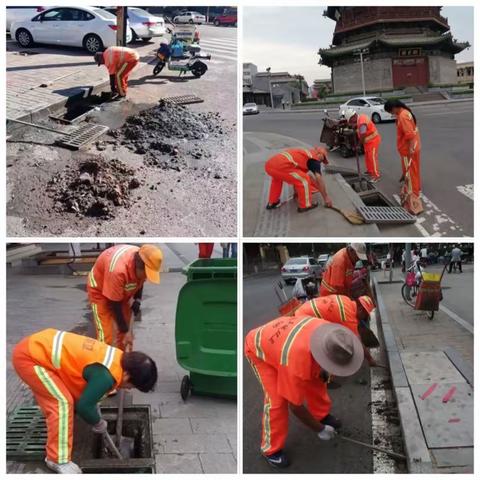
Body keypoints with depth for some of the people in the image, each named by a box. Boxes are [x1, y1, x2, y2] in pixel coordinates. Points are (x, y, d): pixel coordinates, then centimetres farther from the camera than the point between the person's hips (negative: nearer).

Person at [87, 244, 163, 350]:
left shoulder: (144, 263, -21)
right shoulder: (118, 270, -41)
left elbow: (140, 282, 4)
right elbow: (115, 305, -30)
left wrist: (137, 300, -10)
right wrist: (125, 331, -22)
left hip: (123, 292, 7)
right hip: (100, 290, -6)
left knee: (123, 335, 6)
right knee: (106, 336, -12)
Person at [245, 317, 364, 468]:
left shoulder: (329, 333, -27)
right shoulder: (296, 364, -43)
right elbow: (295, 405, -25)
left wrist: (323, 371, 3)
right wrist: (320, 429, -12)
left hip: (282, 336, 7)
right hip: (258, 349, -7)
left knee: (315, 380, 8)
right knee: (276, 399, -15)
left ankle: (321, 415, 33)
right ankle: (271, 449, 4)